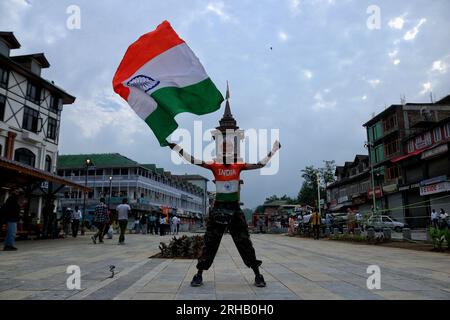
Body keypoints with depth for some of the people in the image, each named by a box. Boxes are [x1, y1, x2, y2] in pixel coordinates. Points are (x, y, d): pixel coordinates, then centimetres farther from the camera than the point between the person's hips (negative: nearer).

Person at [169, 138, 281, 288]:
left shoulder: (239, 166, 2)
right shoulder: (214, 166, -2)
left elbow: (261, 163, 4)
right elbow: (193, 160, -7)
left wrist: (274, 149, 4)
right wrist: (173, 145, -10)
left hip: (235, 209, 1)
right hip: (218, 209, 0)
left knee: (244, 242, 5)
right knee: (210, 242, 5)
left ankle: (257, 275, 18)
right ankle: (199, 274, 19)